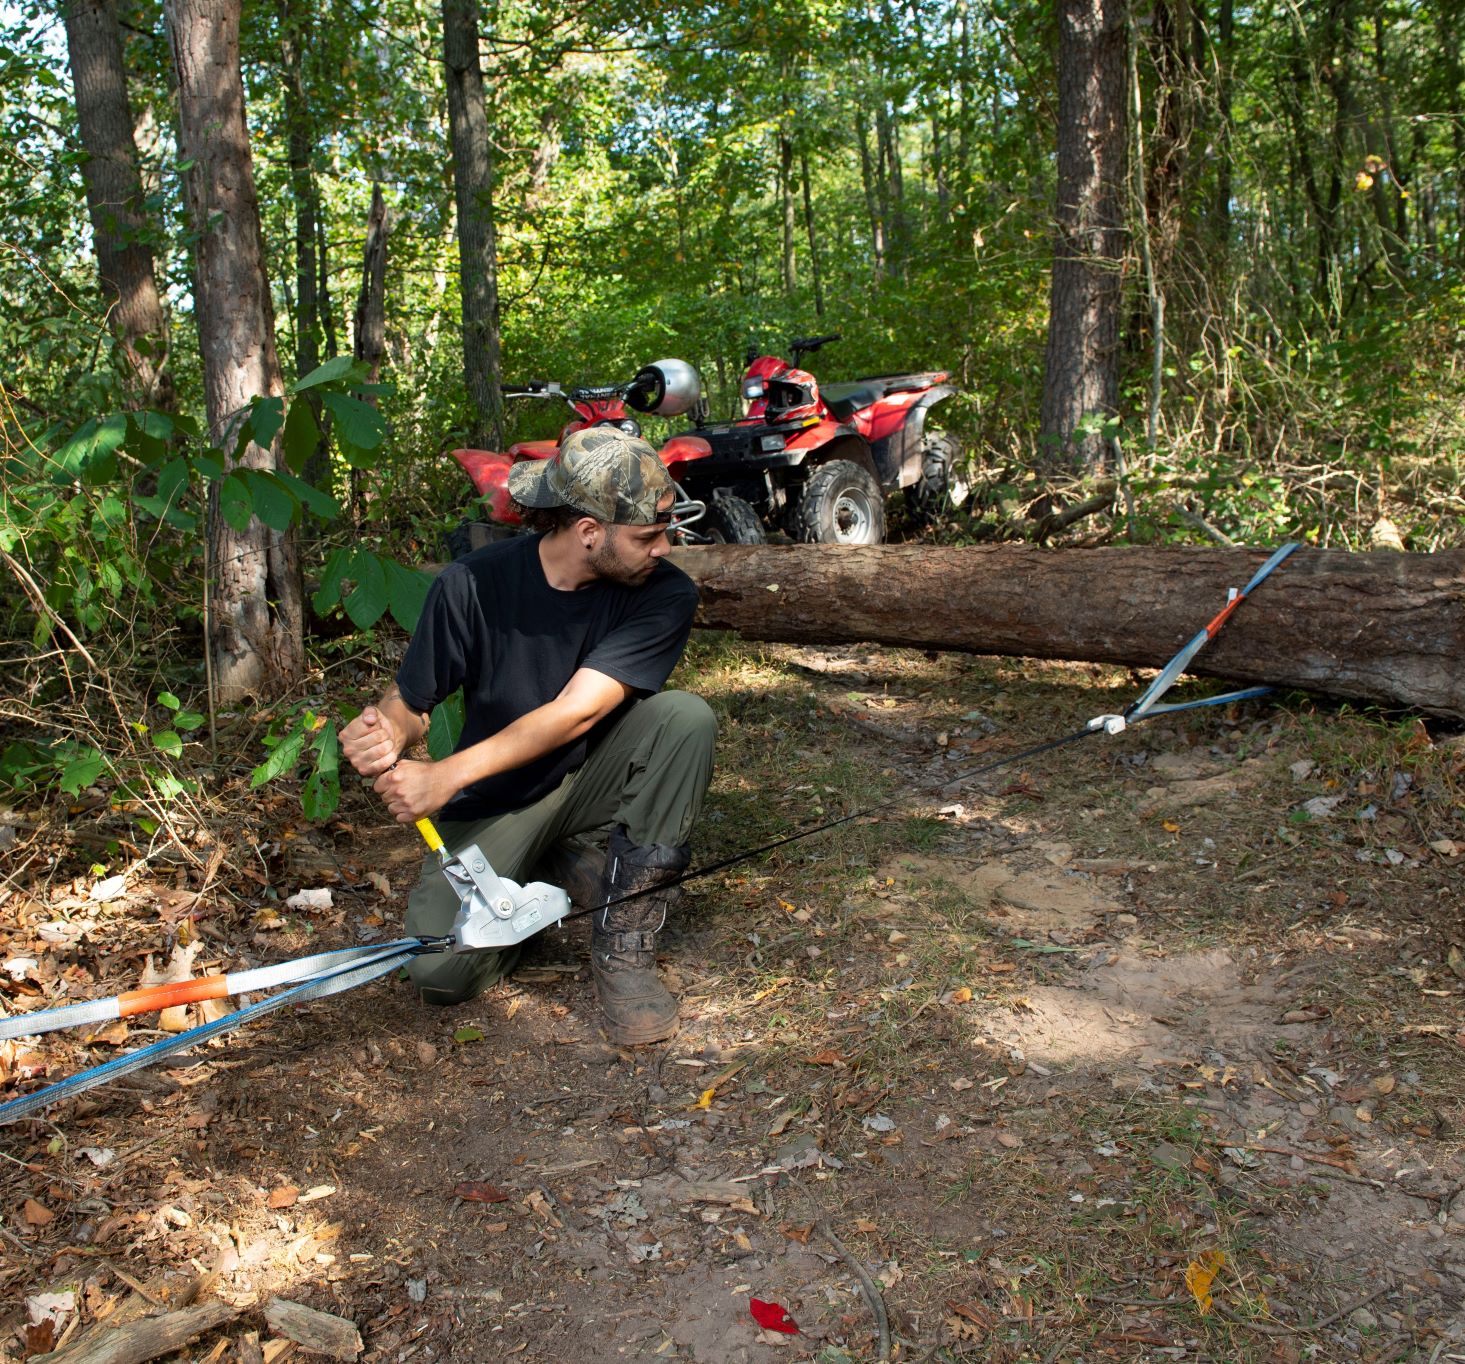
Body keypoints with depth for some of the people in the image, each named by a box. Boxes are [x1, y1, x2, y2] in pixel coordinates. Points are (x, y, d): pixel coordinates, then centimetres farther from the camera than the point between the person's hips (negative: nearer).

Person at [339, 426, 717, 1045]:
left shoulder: (664, 593, -18)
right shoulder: (473, 583, -16)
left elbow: (577, 710, -26)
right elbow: (411, 703, -7)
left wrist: (449, 774, -34)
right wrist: (386, 733, -33)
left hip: (592, 777, 1)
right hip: (494, 805, 0)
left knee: (685, 715, -29)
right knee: (441, 972, -20)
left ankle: (624, 936, -17)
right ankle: (546, 873, 11)